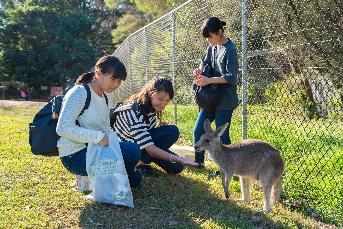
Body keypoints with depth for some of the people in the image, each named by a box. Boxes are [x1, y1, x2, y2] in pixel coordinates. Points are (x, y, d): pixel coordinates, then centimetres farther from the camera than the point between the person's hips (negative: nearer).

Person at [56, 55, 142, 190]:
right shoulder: (79, 93, -16)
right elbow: (63, 128, -26)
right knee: (132, 150, -23)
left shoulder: (104, 98, 12)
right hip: (75, 155, -9)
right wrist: (98, 137, -30)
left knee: (135, 178, 7)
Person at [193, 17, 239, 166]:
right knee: (198, 130, 9)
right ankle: (198, 161, 25)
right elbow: (205, 61, 20)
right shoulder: (212, 46, 8)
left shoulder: (229, 49, -15)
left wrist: (209, 80, -22)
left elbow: (231, 77, -19)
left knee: (222, 136, -2)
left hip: (225, 99, -8)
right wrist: (200, 70, -2)